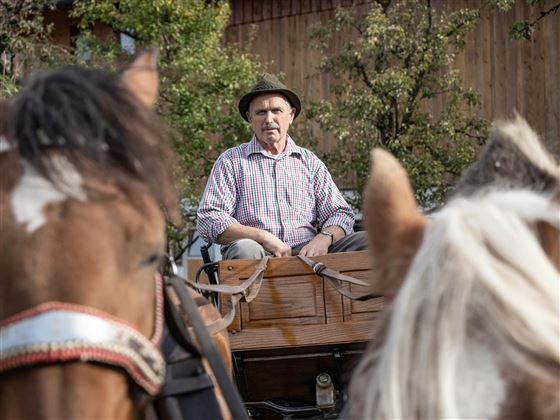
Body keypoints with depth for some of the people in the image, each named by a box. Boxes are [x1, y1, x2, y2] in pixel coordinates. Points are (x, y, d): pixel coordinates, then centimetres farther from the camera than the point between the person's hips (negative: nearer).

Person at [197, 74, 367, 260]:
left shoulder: (309, 161, 20)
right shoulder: (231, 161, 11)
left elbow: (341, 214, 14)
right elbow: (208, 219, 0)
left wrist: (323, 238, -12)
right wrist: (263, 237, -14)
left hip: (305, 252, 3)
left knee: (364, 241, -22)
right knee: (245, 249, -38)